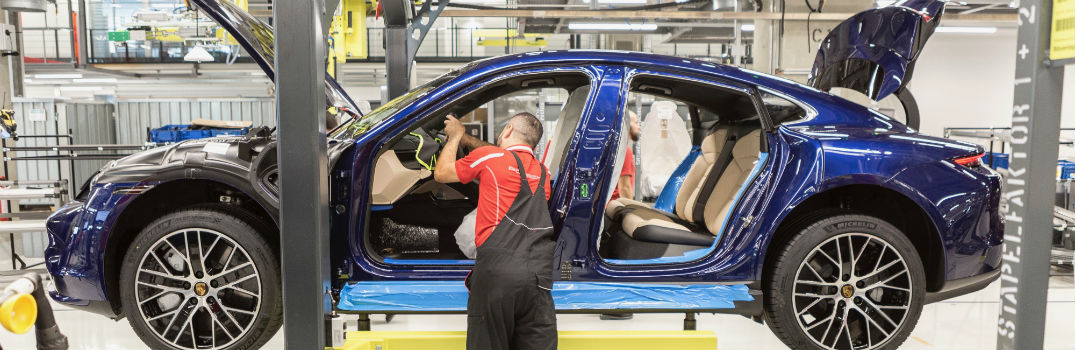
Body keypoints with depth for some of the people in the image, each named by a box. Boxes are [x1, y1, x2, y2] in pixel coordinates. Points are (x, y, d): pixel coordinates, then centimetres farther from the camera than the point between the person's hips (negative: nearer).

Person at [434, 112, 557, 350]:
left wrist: (455, 137, 33)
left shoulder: (488, 156, 5)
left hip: (496, 271, -4)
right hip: (539, 274, 5)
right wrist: (468, 140, 45)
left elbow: (441, 173, 18)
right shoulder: (543, 172, 20)